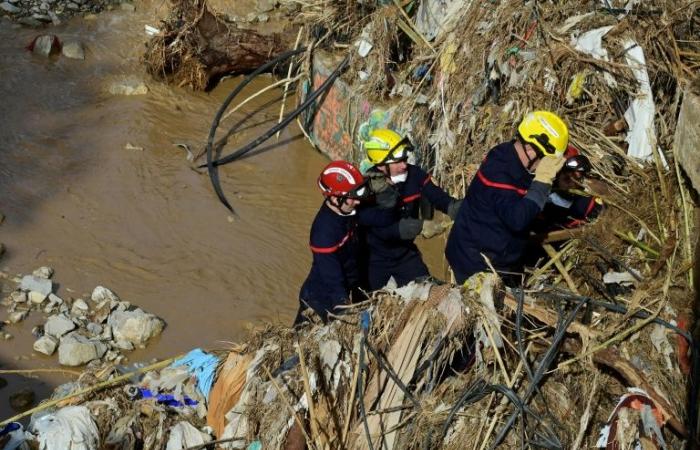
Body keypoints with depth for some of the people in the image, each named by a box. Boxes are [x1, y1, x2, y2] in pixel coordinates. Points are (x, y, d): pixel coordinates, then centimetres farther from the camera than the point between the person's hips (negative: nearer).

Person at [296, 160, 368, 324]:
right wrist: (343, 304, -31)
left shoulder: (346, 213, -5)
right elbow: (331, 274, -30)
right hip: (321, 300, -8)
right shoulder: (325, 229, -30)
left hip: (341, 293, 8)